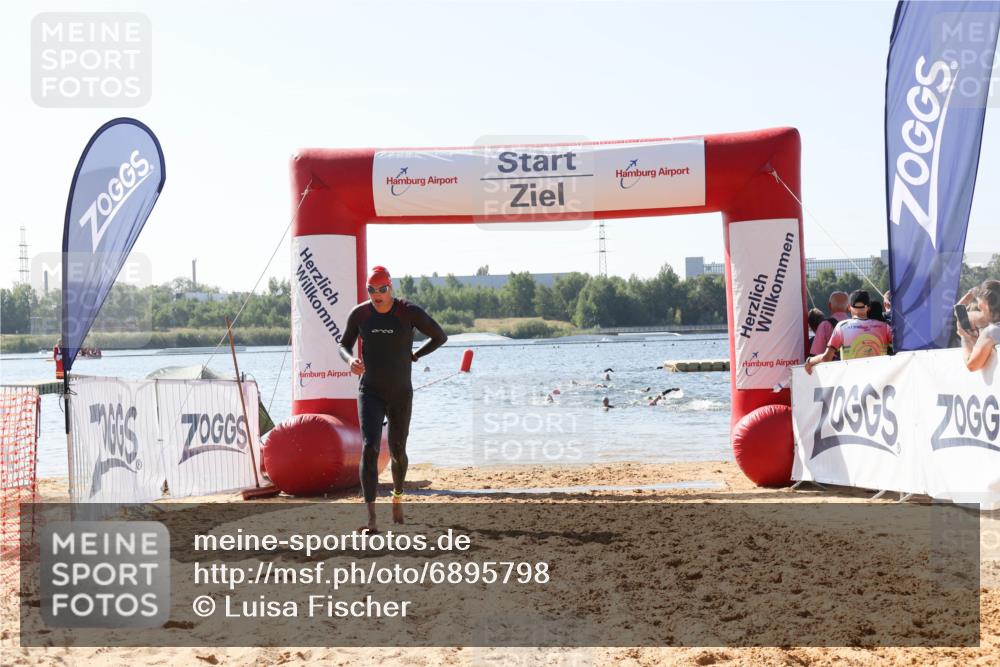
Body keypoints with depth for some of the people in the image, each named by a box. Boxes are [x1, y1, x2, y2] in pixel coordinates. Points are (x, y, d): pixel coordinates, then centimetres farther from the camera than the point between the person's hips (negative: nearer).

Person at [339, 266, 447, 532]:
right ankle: (371, 516, -23)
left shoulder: (409, 312, -9)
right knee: (369, 447, -18)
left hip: (401, 394, 0)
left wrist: (413, 356, -1)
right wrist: (350, 360, -13)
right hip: (370, 392, 0)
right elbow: (344, 345, 9)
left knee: (397, 451, 13)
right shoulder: (359, 314, -4)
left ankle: (398, 497, 44)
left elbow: (440, 337, 2)